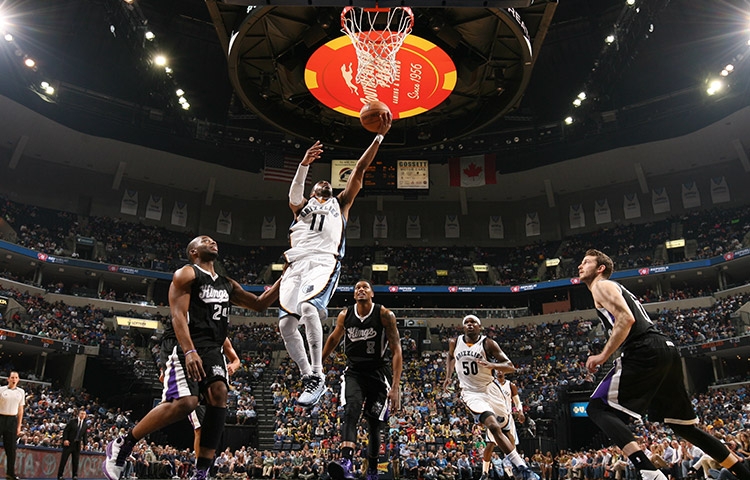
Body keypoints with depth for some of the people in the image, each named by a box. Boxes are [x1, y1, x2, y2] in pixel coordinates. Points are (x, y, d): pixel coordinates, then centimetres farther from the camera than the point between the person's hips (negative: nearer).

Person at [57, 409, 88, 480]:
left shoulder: (85, 425, 7)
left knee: (75, 461, 4)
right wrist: (65, 439, -15)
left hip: (77, 444, 3)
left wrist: (85, 444, 4)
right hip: (69, 443, -3)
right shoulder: (72, 421, -3)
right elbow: (65, 430, -4)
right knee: (63, 459, 0)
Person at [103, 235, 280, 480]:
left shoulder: (227, 284, 21)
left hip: (212, 348, 7)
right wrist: (189, 351, -26)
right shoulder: (186, 274, 0)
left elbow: (259, 304, 25)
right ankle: (121, 445, 0)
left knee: (219, 395, -16)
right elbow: (178, 315, -11)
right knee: (185, 402, -22)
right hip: (184, 345, -6)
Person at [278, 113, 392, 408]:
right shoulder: (301, 206, 29)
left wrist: (379, 136, 11)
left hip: (324, 261, -4)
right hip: (296, 263, 4)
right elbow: (294, 194, 4)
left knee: (308, 307, -31)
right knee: (286, 322, -10)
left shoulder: (340, 203, 26)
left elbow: (359, 171, 18)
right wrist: (304, 164, -13)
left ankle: (318, 377, -22)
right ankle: (308, 379, 5)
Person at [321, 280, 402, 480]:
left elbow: (396, 351, -14)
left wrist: (395, 387, -21)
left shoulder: (385, 315, -13)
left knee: (374, 425, 7)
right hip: (354, 372, 2)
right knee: (351, 410, -26)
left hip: (378, 373, -1)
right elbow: (334, 338, 17)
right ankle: (346, 462, -40)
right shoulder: (344, 315, -2)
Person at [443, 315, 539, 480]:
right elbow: (451, 357, 23)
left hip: (490, 389, 1)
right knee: (494, 428, -23)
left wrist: (492, 365, -33)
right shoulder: (454, 342, -1)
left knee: (503, 429, 16)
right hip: (471, 393, -1)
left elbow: (511, 367, -15)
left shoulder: (488, 343, -10)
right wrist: (448, 376, 10)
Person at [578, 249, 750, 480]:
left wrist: (603, 356, -11)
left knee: (597, 407, -10)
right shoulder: (618, 290, 31)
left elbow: (626, 319, -14)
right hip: (667, 349, 10)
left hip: (646, 352, -10)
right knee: (684, 425, 21)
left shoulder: (602, 286, 3)